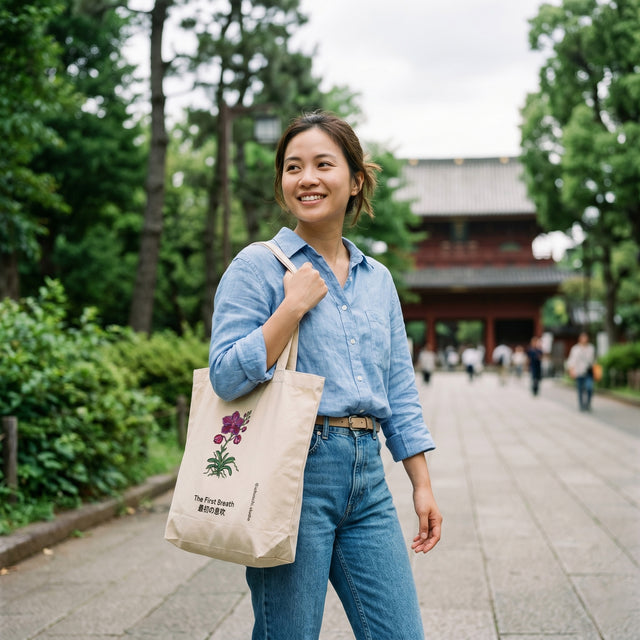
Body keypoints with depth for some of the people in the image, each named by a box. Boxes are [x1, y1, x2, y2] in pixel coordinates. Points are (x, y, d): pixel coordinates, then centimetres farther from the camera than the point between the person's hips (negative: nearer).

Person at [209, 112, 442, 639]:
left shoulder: (378, 279, 14)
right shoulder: (258, 267, -2)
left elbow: (400, 391, 16)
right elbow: (227, 376, -10)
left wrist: (423, 484, 13)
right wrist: (294, 305, -13)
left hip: (367, 476, 5)